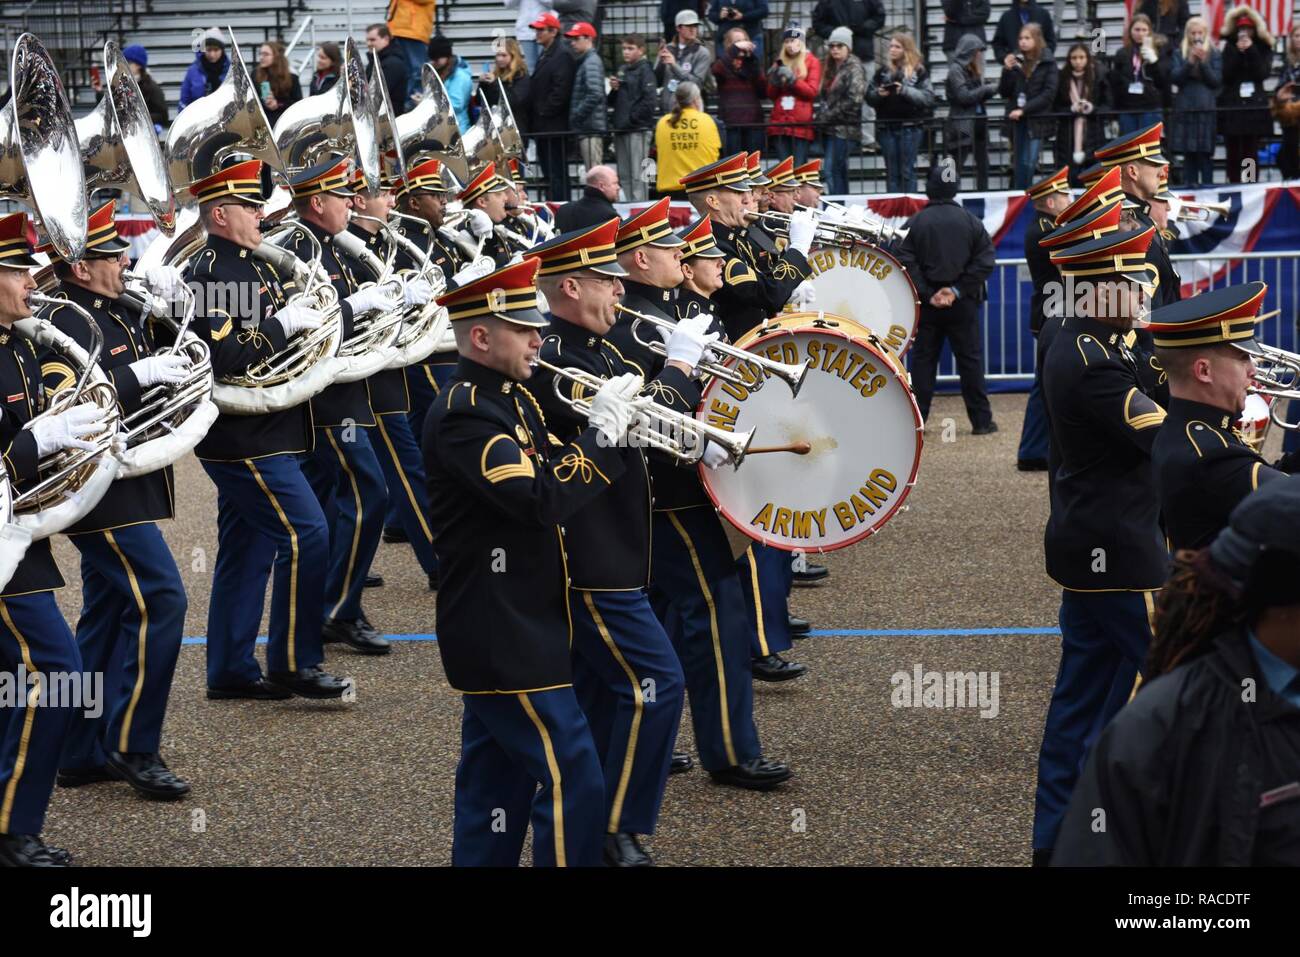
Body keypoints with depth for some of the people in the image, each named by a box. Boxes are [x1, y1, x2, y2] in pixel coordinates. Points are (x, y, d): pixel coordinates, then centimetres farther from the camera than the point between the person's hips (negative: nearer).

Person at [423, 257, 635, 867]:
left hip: (509, 630, 10)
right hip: (504, 636, -10)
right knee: (572, 780, -9)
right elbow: (541, 500, -29)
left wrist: (615, 423, -2)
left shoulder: (510, 398, 11)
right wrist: (603, 431, -20)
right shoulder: (463, 414, -19)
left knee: (497, 781, 15)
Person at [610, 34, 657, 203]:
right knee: (624, 175, 11)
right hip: (621, 129, 8)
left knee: (638, 175, -8)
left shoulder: (645, 70, -6)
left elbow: (651, 100, -17)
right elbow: (612, 101, 20)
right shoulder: (622, 70, 17)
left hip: (638, 130, -8)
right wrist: (613, 89, 1)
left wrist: (633, 118, -12)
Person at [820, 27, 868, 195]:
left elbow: (854, 99, -16)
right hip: (832, 128, 8)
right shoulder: (831, 68, 18)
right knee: (839, 172, 9)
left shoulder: (854, 68, -5)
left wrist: (828, 116, -12)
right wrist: (821, 117, 4)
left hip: (844, 129, -8)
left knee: (832, 170, -15)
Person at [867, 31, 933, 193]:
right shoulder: (882, 71, 10)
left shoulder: (919, 71, 1)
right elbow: (869, 97, 11)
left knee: (907, 171, -2)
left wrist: (905, 90, -19)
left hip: (910, 126, -3)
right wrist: (878, 94, -10)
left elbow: (928, 98, -8)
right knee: (891, 171, 5)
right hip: (887, 127, 3)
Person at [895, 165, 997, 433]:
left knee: (923, 359, 6)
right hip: (963, 305, 0)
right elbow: (985, 262, -6)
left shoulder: (916, 222, -3)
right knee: (970, 359, 5)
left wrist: (927, 294, -9)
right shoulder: (971, 221, 0)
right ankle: (981, 420, 6)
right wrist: (958, 290, -7)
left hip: (927, 304, 0)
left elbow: (906, 263, -10)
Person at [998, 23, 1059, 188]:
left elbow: (1048, 93, -10)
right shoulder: (1016, 62, 7)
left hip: (1037, 120, -4)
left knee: (1029, 162, -13)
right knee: (1020, 163, 7)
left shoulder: (1048, 64, -3)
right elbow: (1004, 93, 7)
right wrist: (1007, 71, -8)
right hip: (1018, 119, 4)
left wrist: (1024, 110, -16)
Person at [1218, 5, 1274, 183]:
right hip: (1231, 107, 0)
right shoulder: (1229, 47, 5)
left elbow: (1262, 73, -6)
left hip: (1254, 107, 0)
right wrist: (1238, 52, -13)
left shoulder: (1263, 48, 7)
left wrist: (1251, 51, -11)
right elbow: (1225, 75, -5)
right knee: (1233, 153, 1)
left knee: (1251, 153, -2)